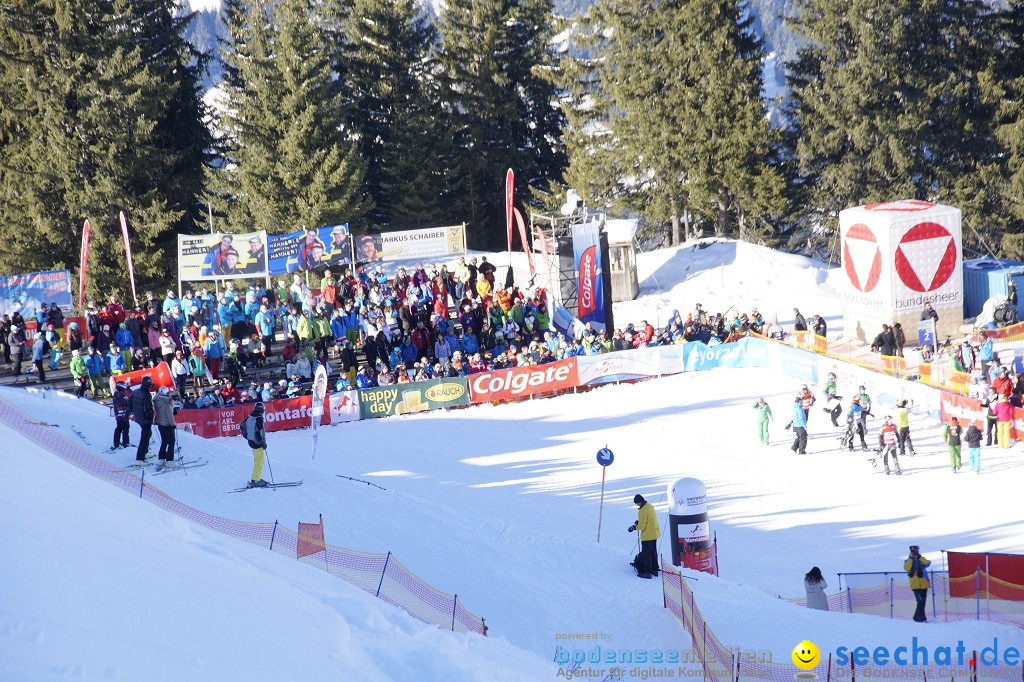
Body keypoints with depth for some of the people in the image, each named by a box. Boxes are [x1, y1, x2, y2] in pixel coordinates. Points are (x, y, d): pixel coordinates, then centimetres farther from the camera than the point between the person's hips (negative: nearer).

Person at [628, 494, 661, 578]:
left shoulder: (643, 511, -24)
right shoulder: (650, 506, 4)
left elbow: (642, 525, -23)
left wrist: (635, 527, -5)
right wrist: (639, 522, 9)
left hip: (647, 535, -9)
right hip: (655, 533, 9)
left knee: (646, 554, 1)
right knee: (653, 552, 19)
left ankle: (648, 572, 2)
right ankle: (654, 569, 28)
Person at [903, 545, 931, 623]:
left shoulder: (921, 560, 14)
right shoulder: (909, 561, 4)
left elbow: (928, 563, -6)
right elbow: (906, 568, -17)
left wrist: (920, 557, -13)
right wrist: (911, 558, -17)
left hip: (924, 584, 5)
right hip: (916, 585, -5)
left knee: (922, 602, 10)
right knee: (921, 601, -15)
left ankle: (917, 617, 22)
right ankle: (921, 618, -14)